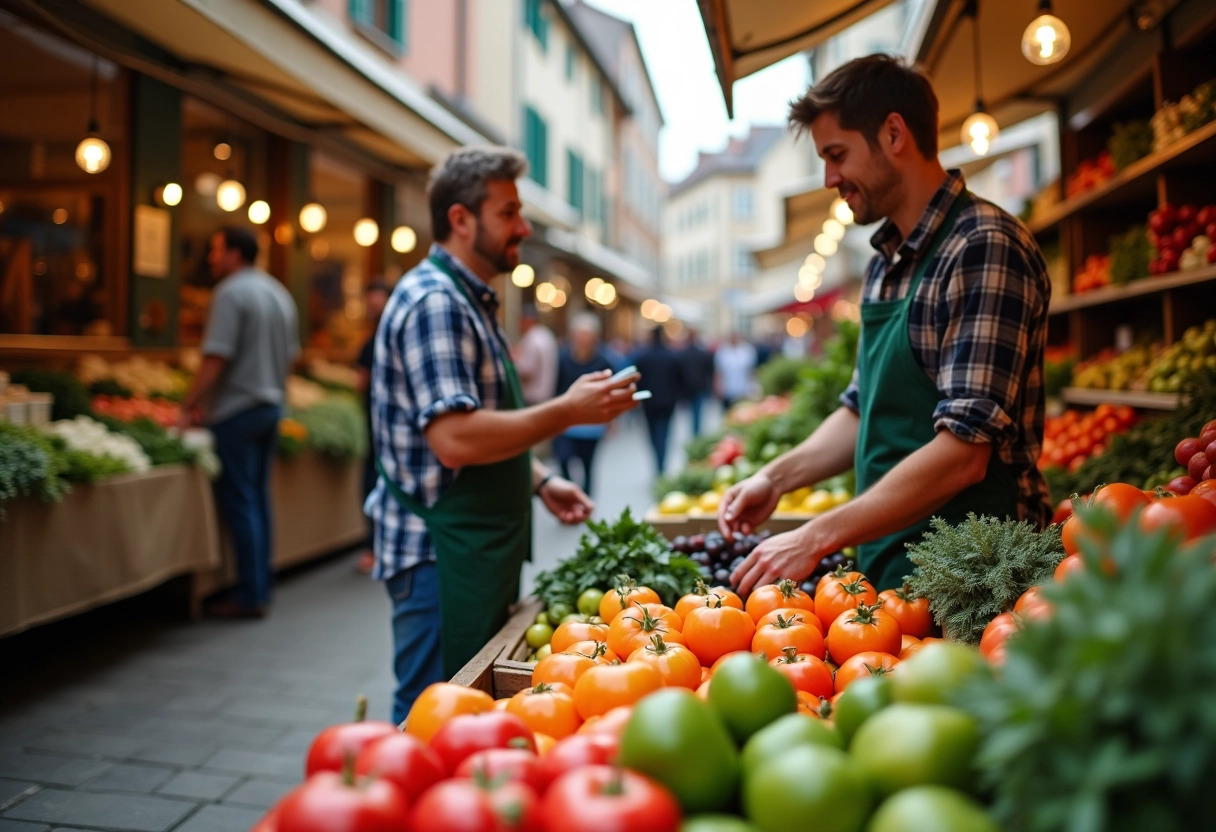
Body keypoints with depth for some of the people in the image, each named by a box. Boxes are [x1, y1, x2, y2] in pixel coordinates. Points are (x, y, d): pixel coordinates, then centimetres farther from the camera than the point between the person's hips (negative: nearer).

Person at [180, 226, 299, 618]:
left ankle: (249, 595, 0)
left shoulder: (231, 293, -12)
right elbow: (291, 353, 16)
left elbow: (215, 358, -19)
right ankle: (261, 587, 16)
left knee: (239, 502, -3)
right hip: (272, 405, 8)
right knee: (258, 498, 12)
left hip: (237, 410, -8)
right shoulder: (279, 293, 13)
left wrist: (189, 406, -15)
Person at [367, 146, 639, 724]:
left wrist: (539, 482, 13)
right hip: (441, 553, -10)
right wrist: (568, 412, -21)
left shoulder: (470, 302, 16)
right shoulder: (434, 302, -17)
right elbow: (454, 439, -28)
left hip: (480, 552, 10)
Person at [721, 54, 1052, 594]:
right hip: (887, 566, 7)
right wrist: (776, 479, 8)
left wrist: (816, 539, -21)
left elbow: (963, 453, -24)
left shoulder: (984, 248, -16)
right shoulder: (885, 263, 11)